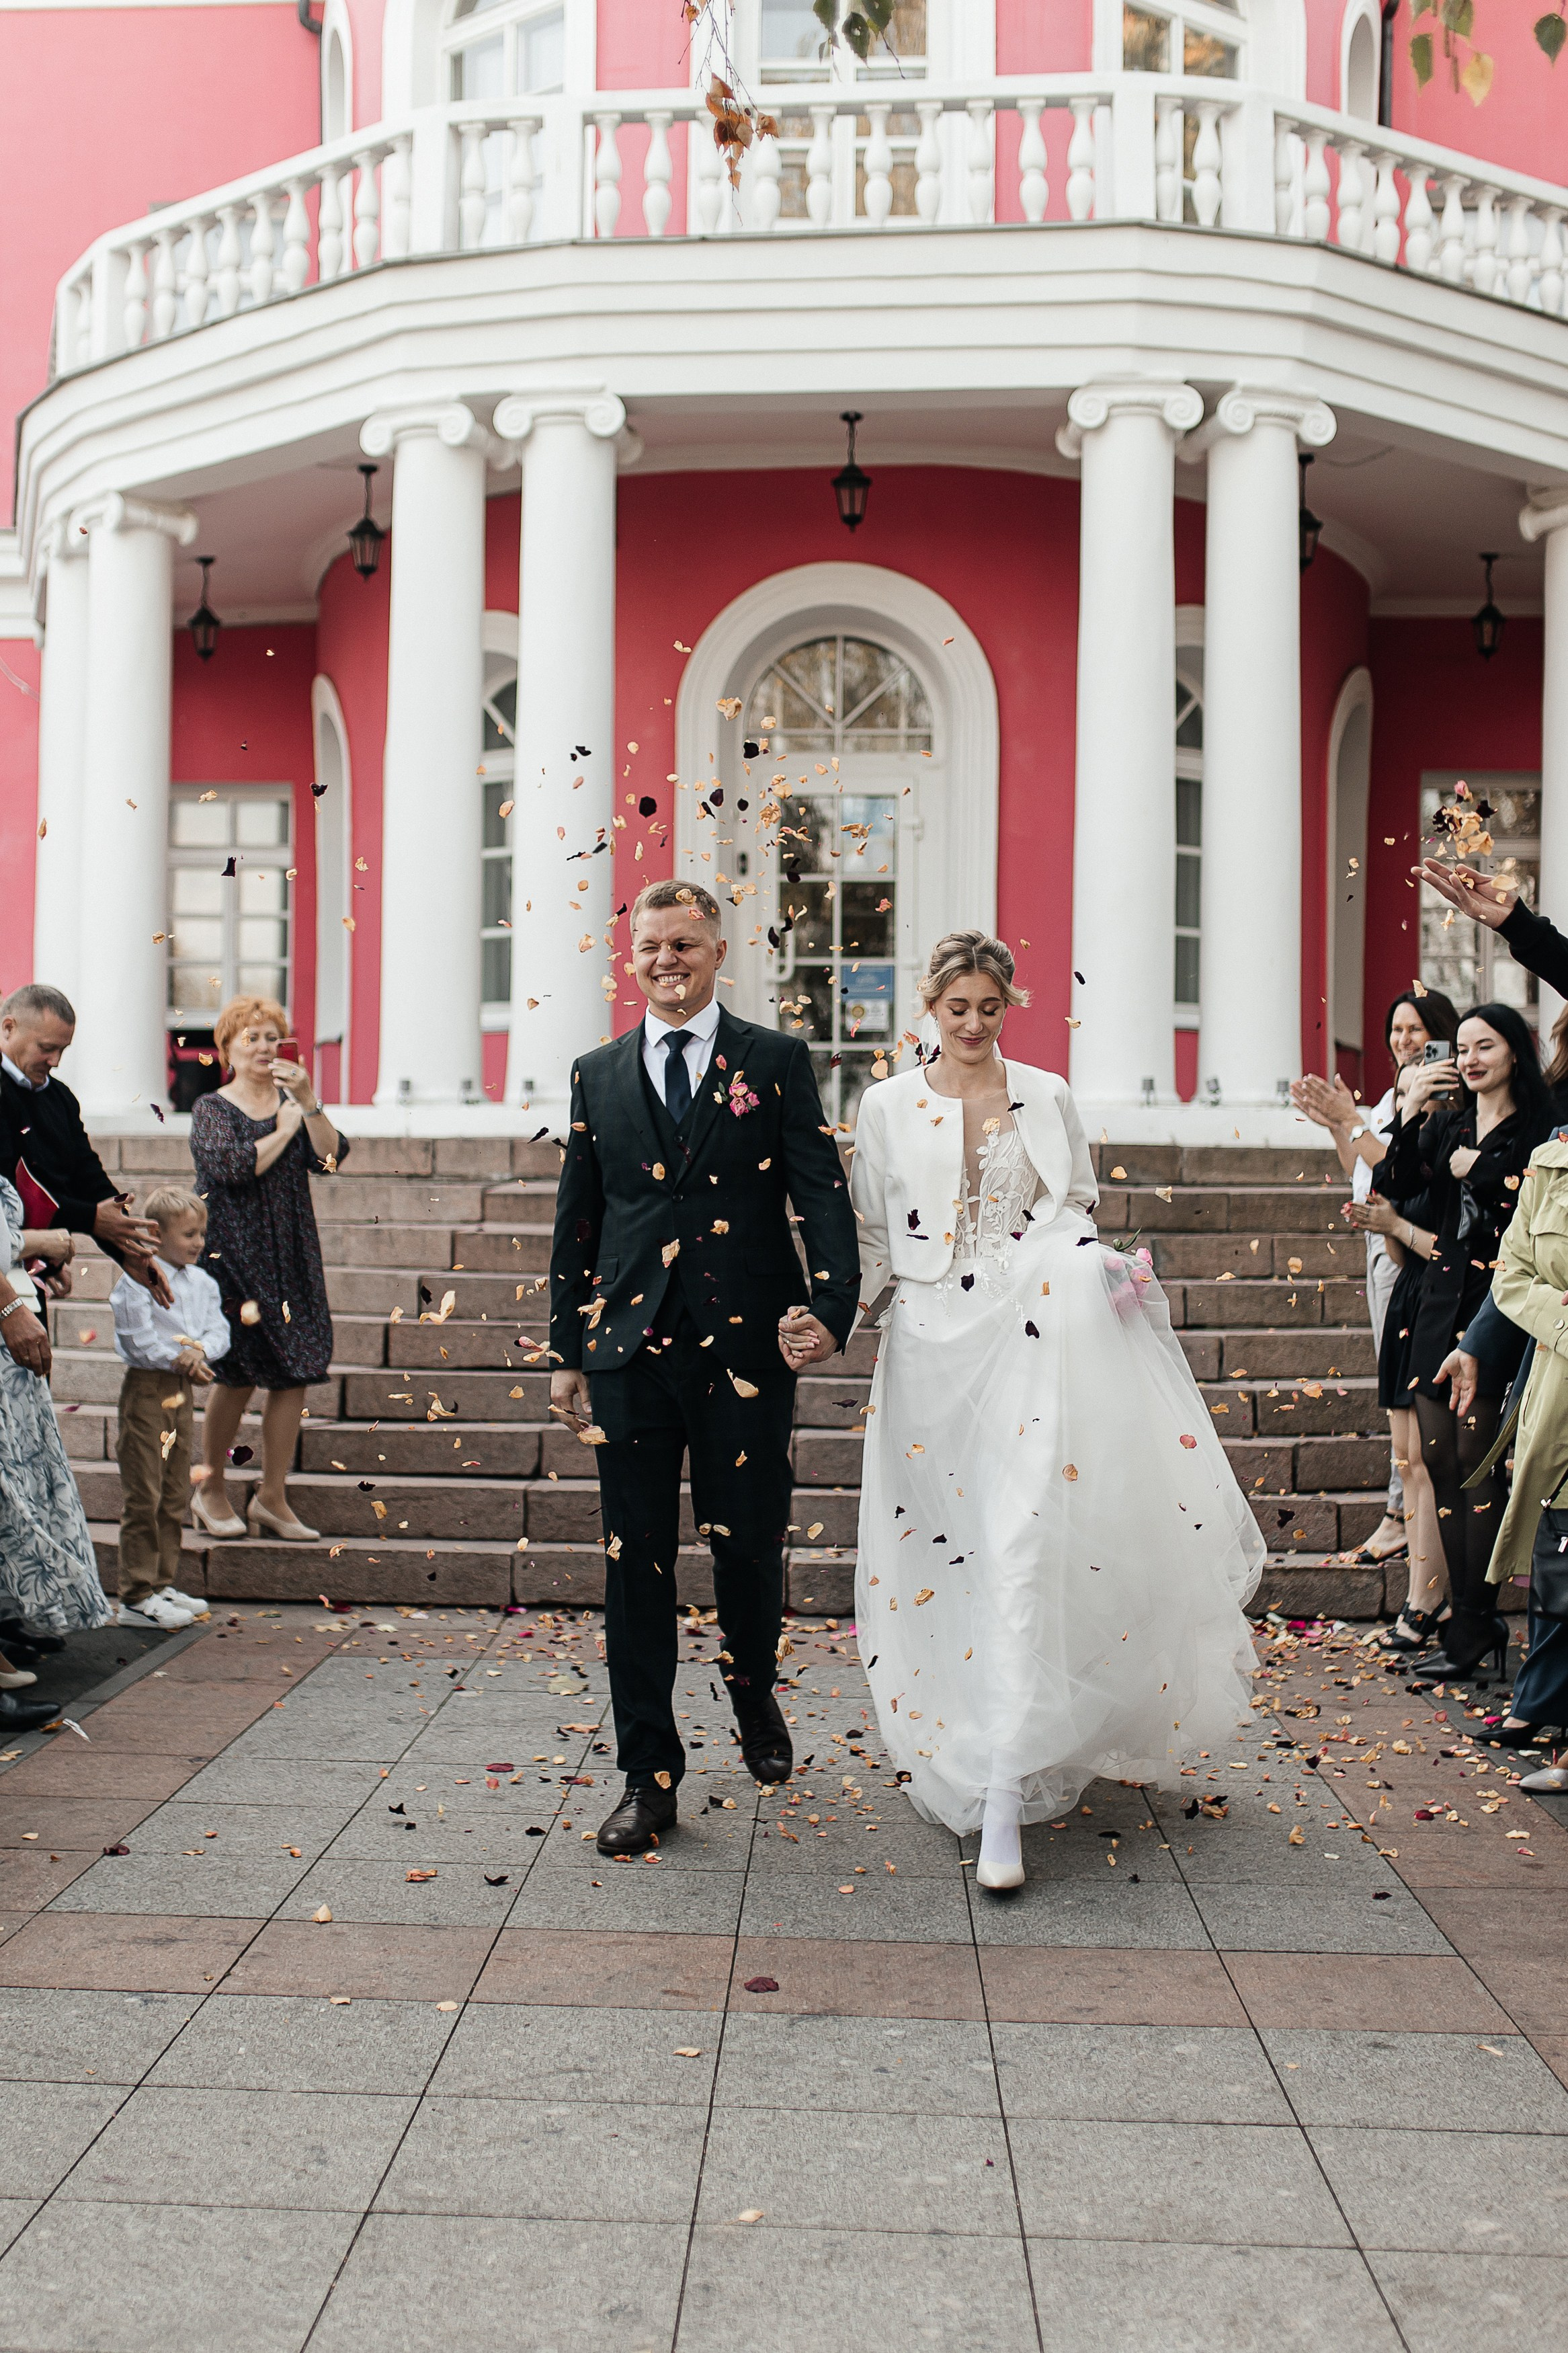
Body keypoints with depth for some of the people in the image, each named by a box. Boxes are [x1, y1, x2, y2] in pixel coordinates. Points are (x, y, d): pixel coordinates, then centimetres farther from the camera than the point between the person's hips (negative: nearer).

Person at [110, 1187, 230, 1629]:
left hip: (182, 1391, 8)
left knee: (174, 1495, 14)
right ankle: (135, 1597, -1)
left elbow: (219, 1330, 5)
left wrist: (199, 1351, -16)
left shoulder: (202, 1283, 11)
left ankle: (163, 1584, 25)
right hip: (146, 1390, -8)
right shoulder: (136, 1281, -13)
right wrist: (181, 1360, -13)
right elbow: (139, 1340, -18)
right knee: (142, 1497, -6)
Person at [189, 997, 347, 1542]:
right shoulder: (211, 1109, 1)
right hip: (233, 1256, -4)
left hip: (291, 1261, 4)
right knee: (236, 1376, -4)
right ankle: (210, 1488, 15)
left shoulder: (292, 1105, 12)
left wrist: (309, 1103, -13)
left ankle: (272, 1497, 9)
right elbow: (234, 1166, -18)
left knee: (293, 1377, 0)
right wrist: (284, 1131, -7)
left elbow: (330, 1158, -4)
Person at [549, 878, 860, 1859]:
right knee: (636, 1563, 3)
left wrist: (832, 1305, -21)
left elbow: (822, 1192, -4)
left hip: (747, 1345, -2)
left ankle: (754, 1692, 39)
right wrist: (567, 1350, 11)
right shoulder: (598, 1076, 12)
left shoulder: (777, 1062, 3)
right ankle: (650, 1776, 15)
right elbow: (576, 1222, 15)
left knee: (751, 1548, 7)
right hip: (631, 1344, 2)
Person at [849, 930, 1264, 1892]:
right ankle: (960, 1745, 27)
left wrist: (1093, 1266, -5)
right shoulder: (889, 1105, 7)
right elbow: (872, 1233, 10)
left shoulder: (1046, 1097, 8)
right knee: (944, 1542, 6)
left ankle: (1004, 1794, -13)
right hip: (934, 1344, 2)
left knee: (1024, 1545, -12)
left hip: (1028, 1336, -1)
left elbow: (1077, 1207, 15)